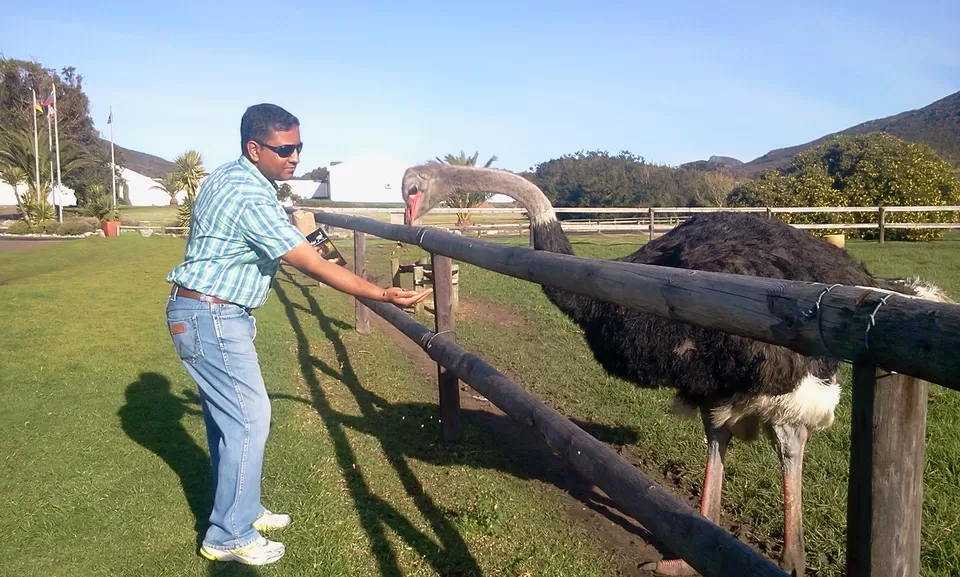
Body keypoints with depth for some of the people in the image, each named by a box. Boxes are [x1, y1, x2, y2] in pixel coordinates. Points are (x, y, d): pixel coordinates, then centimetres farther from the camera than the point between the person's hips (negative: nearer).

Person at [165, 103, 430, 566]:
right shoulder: (251, 197, -23)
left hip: (208, 315, 10)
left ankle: (240, 510, 28)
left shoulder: (227, 178, 9)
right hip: (211, 319, -10)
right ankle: (230, 536, 6)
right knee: (249, 418, -6)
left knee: (227, 415, 15)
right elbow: (313, 266, -25)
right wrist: (383, 295, -23)